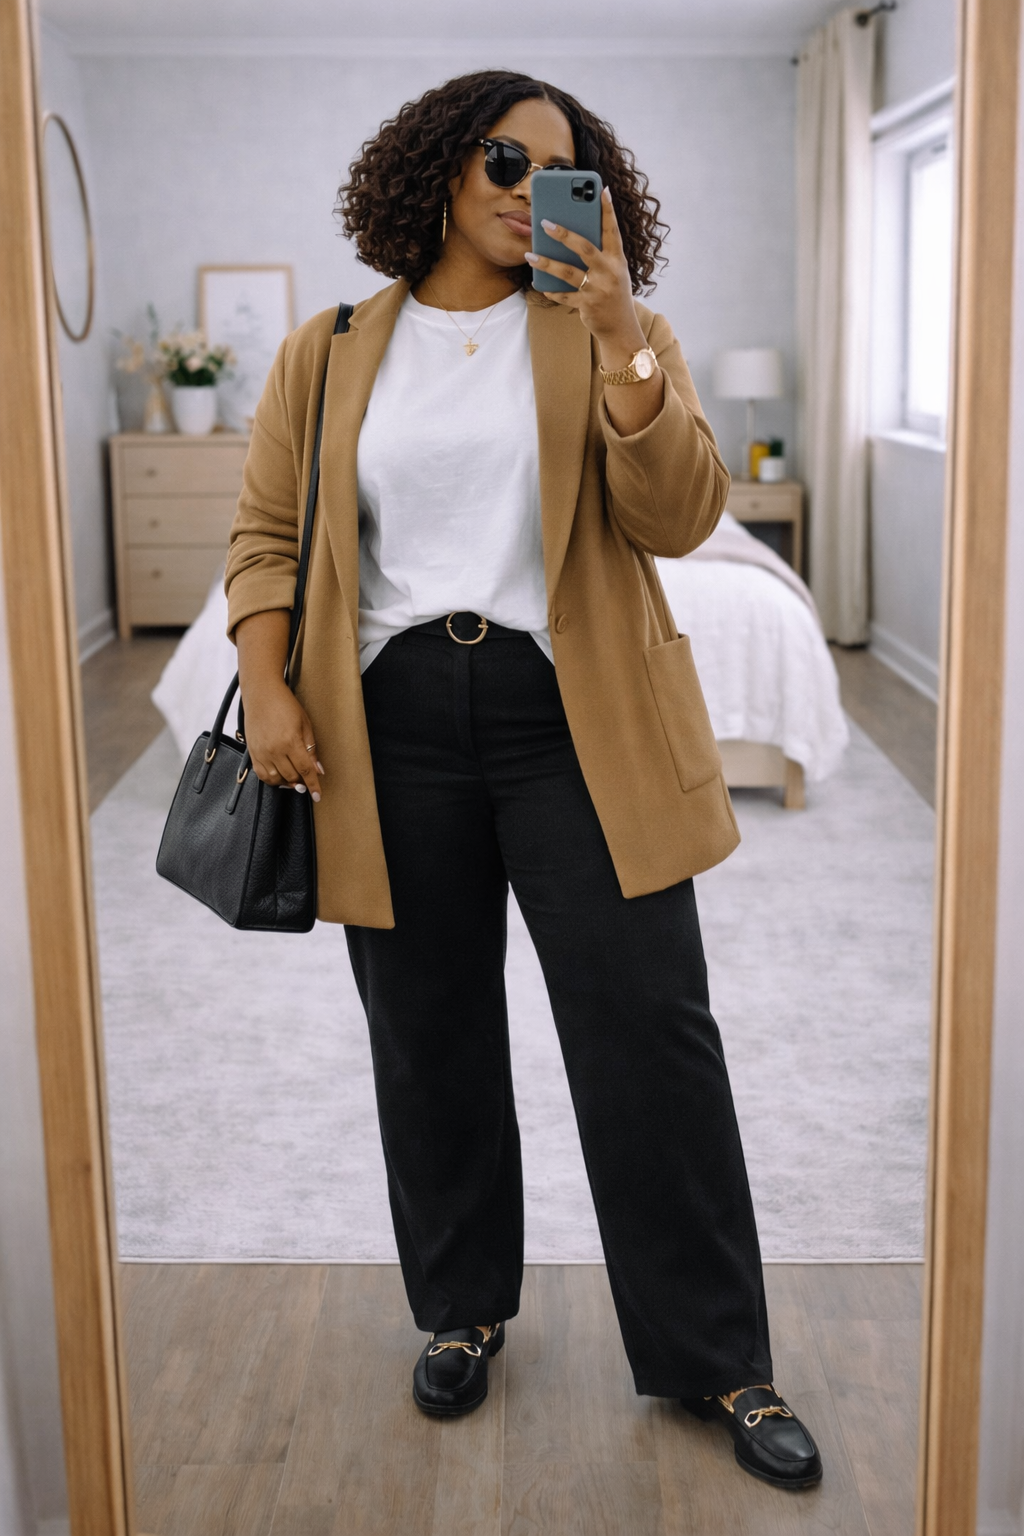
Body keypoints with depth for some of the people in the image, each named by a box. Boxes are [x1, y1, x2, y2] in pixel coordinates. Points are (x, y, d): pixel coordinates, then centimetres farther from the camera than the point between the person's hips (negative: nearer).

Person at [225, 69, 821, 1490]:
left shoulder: (608, 338, 5)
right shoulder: (329, 354, 10)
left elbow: (678, 520, -7)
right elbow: (266, 533, 9)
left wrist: (624, 336, -18)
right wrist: (268, 687, -6)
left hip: (574, 722, -1)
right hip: (391, 724, 2)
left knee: (651, 1034, -1)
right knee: (428, 1038, 12)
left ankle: (717, 1361, 14)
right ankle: (462, 1311, 33)